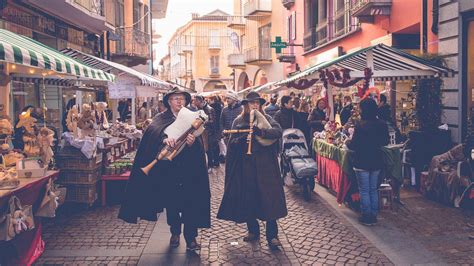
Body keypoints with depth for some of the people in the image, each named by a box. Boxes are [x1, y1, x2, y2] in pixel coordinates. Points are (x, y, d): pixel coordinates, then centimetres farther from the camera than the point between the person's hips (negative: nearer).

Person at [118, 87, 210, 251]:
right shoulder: (161, 119, 3)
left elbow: (199, 144, -5)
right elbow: (154, 132, -19)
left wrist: (193, 143, -27)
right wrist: (164, 139, -39)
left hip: (188, 168, 0)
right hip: (167, 168, 0)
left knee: (190, 202, -4)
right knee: (171, 201, 11)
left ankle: (191, 237, 3)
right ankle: (175, 232, 29)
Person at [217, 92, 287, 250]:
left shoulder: (266, 118, 5)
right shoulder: (239, 121, 9)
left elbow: (278, 131, -12)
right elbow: (232, 143, 2)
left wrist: (261, 132, -24)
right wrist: (243, 138, -17)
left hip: (265, 165, -1)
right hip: (246, 165, 2)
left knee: (269, 197, -5)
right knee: (248, 198, 7)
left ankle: (272, 235, 3)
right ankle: (253, 231, 23)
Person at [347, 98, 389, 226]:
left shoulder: (360, 126, -20)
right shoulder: (382, 124, -3)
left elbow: (354, 145, -16)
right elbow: (385, 142, 10)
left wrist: (347, 143, 5)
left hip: (362, 162, -6)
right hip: (377, 162, 6)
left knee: (364, 190, 6)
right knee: (373, 189, 17)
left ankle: (367, 217, 13)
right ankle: (374, 215, 24)